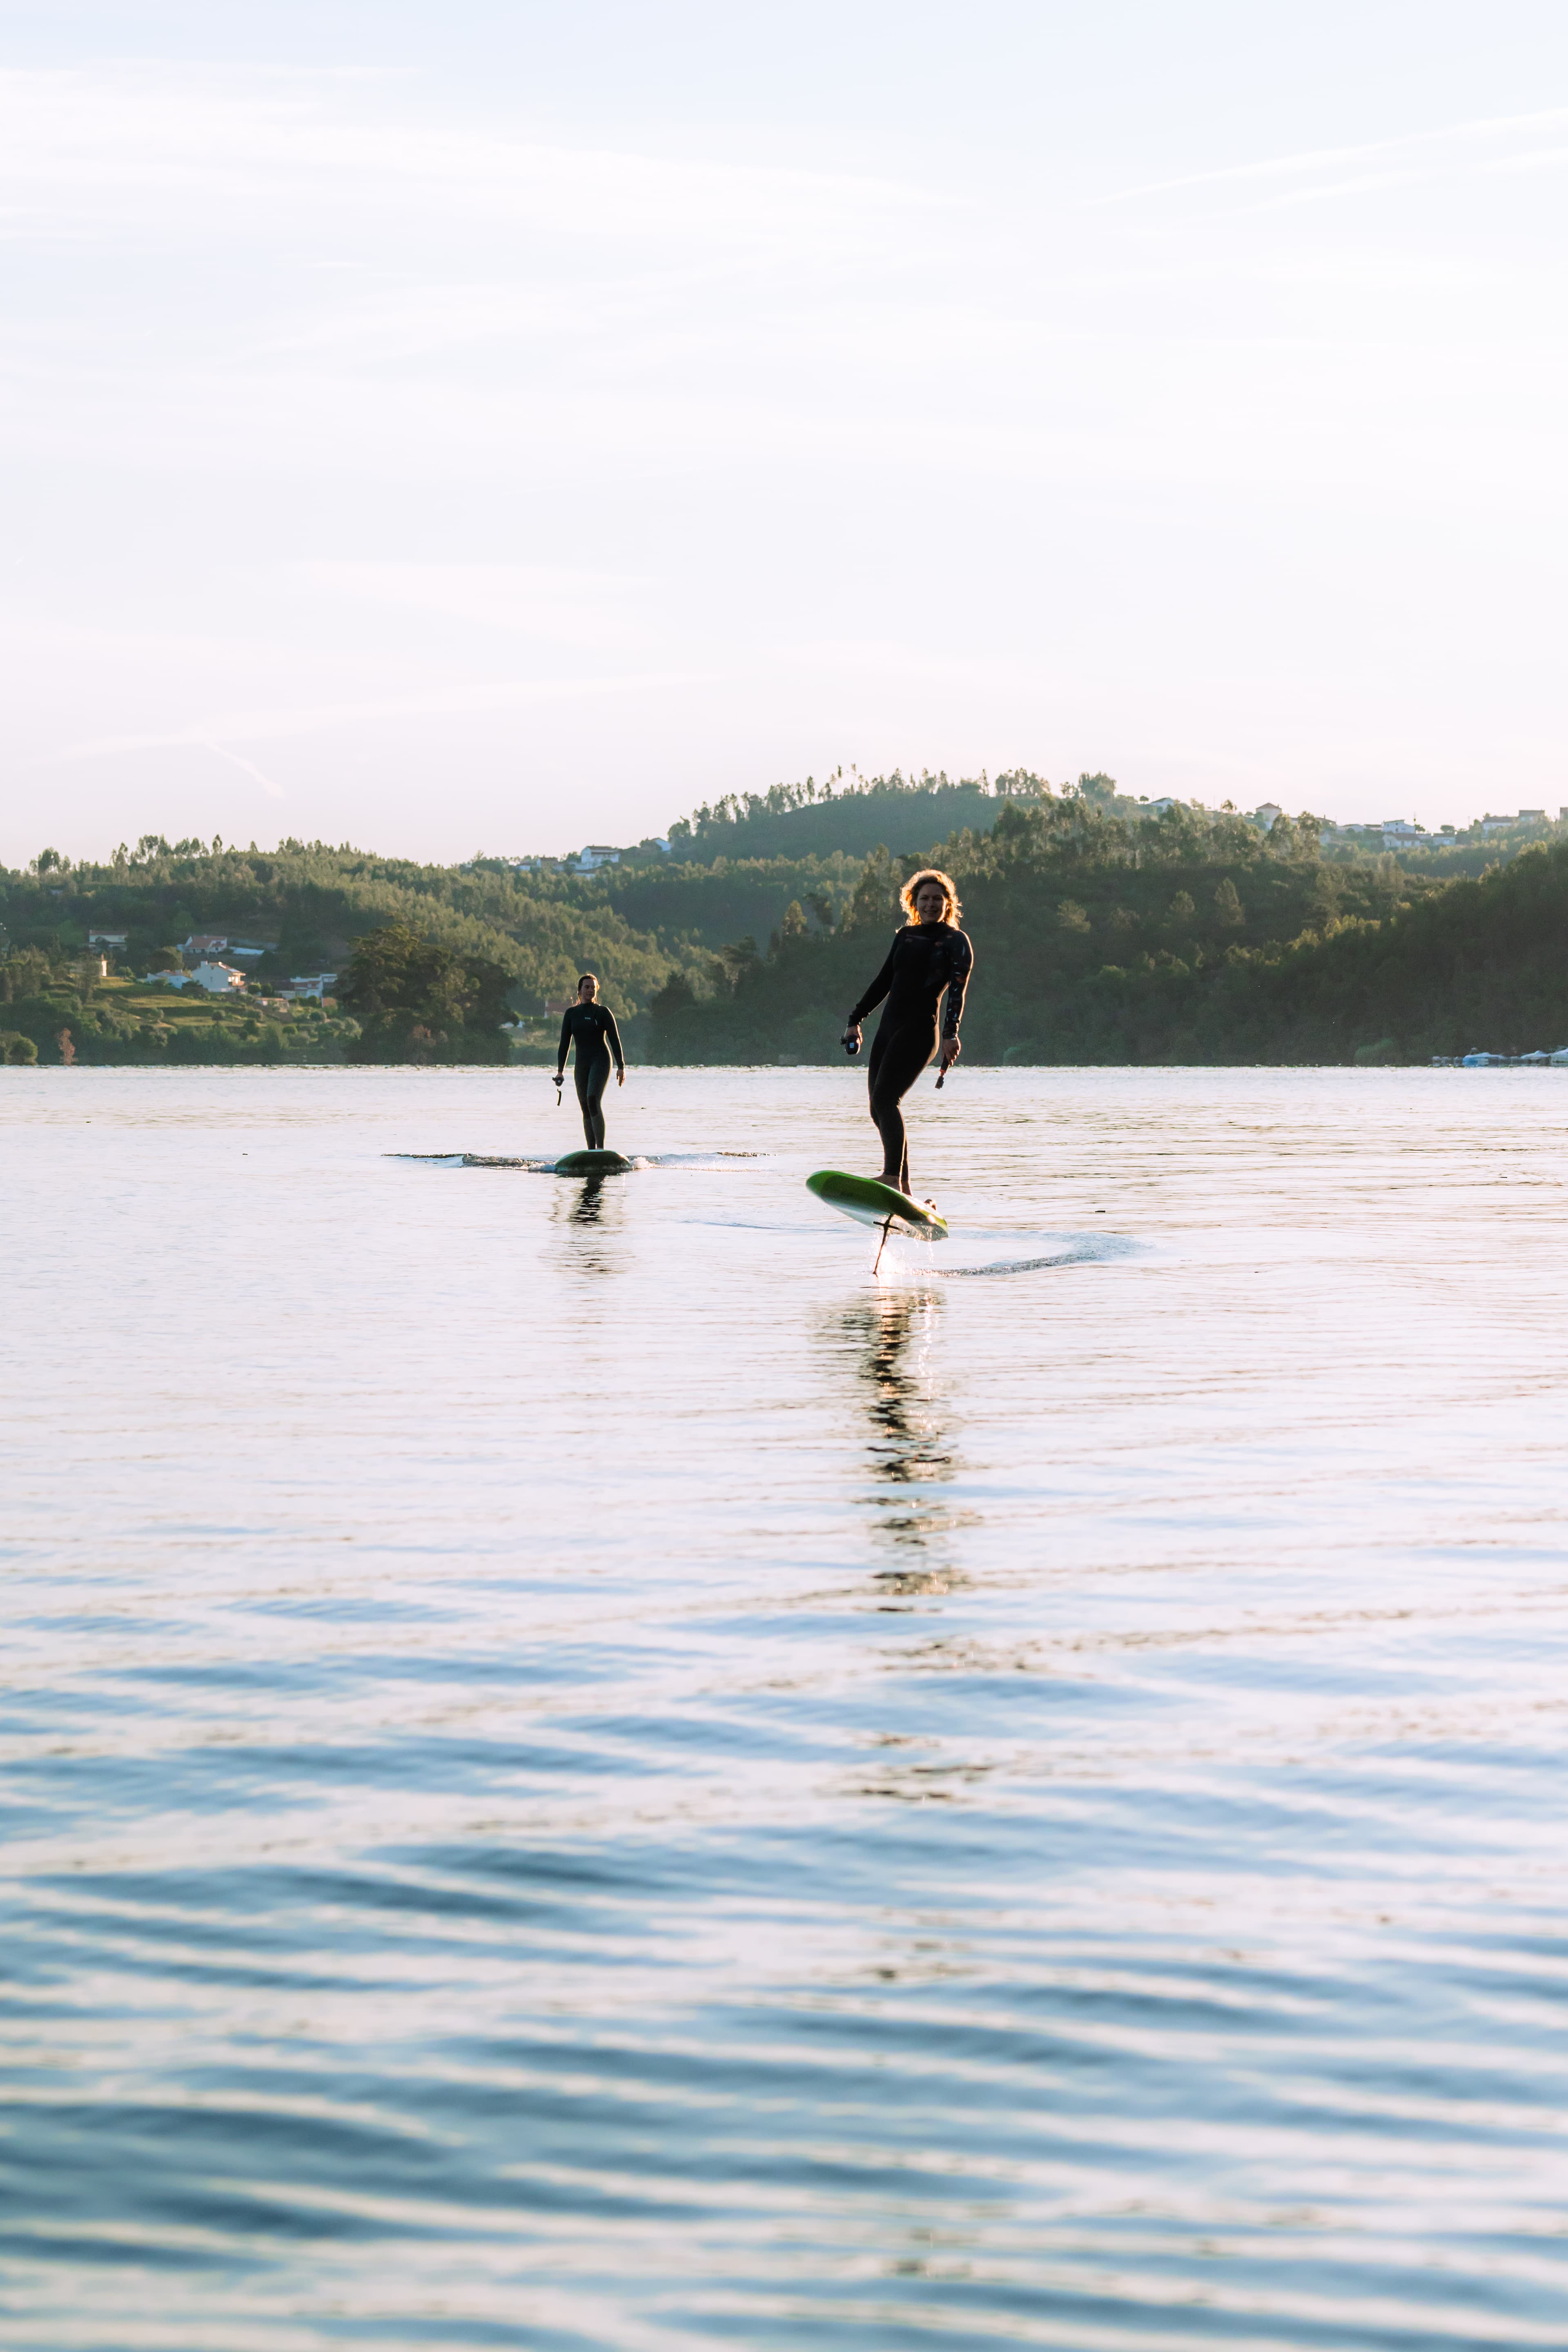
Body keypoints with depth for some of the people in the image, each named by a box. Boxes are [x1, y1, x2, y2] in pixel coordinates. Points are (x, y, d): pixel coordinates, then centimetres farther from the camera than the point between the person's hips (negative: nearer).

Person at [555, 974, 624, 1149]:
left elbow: (615, 1040, -3)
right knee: (585, 1108, 2)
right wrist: (560, 1070, 3)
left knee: (594, 1101, -22)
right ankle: (591, 1151, 5)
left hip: (600, 1061, -5)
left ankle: (601, 1148, -24)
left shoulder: (603, 1012, -1)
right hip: (581, 1063, 5)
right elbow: (564, 1043, 10)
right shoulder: (571, 1013, 10)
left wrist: (621, 1067, -10)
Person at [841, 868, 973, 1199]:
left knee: (885, 1100, -23)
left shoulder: (956, 941, 0)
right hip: (888, 1029, 7)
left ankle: (892, 1179, -30)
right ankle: (903, 1189, 7)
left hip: (919, 1031, -7)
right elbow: (884, 982, 26)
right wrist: (856, 1019, 22)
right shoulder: (905, 936, 18)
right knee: (879, 1109, 2)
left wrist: (951, 1034, -27)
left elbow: (958, 990, -13)